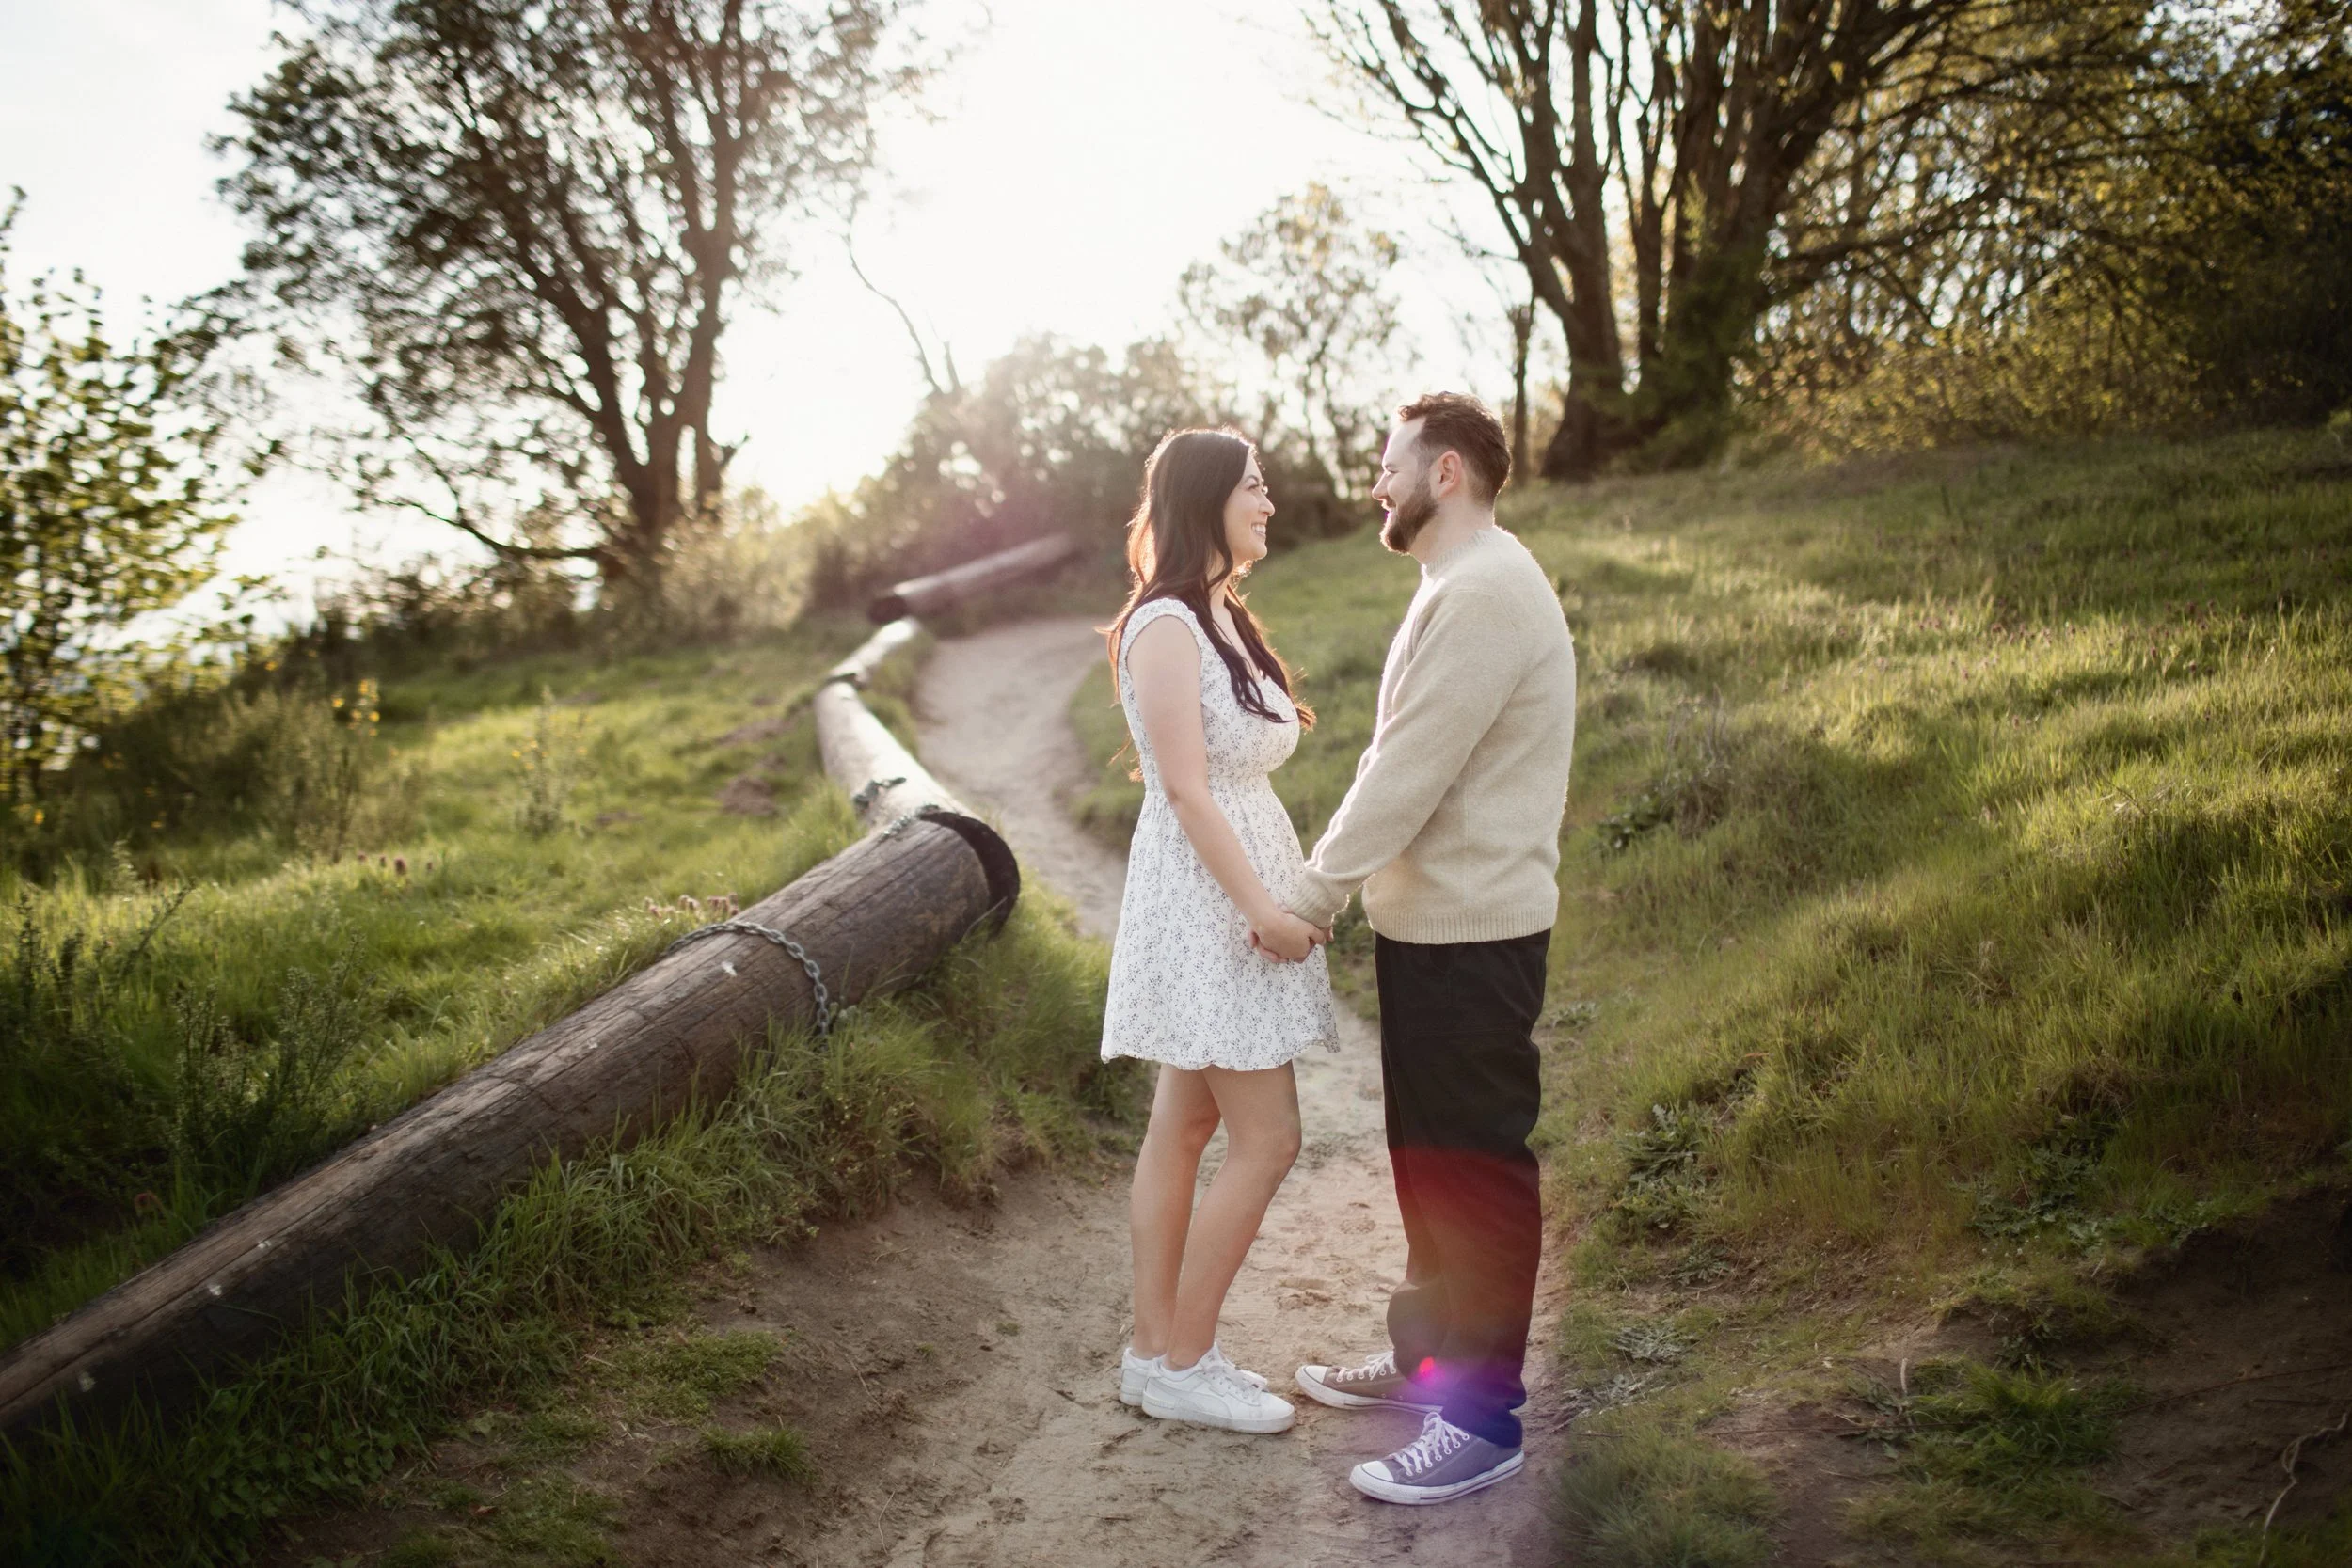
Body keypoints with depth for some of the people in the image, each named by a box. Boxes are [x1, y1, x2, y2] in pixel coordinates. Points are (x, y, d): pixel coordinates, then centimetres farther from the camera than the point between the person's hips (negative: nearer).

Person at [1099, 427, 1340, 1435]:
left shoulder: (1220, 621, 15)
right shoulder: (1164, 626, -15)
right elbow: (1186, 787, -19)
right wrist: (1261, 907, -19)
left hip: (1232, 891, 10)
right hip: (1202, 894, -10)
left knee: (1184, 1125, 12)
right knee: (1266, 1139, -5)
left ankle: (1155, 1351, 21)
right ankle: (1182, 1365, 7)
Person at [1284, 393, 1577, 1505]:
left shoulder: (1483, 593, -18)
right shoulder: (1459, 587, 15)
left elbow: (1409, 771, -22)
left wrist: (1312, 896, -15)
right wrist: (1334, 878, 11)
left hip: (1470, 933, -10)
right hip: (1429, 922, 10)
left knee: (1476, 1165, -1)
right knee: (1427, 1153, 19)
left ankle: (1482, 1417, 10)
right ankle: (1427, 1356, 33)